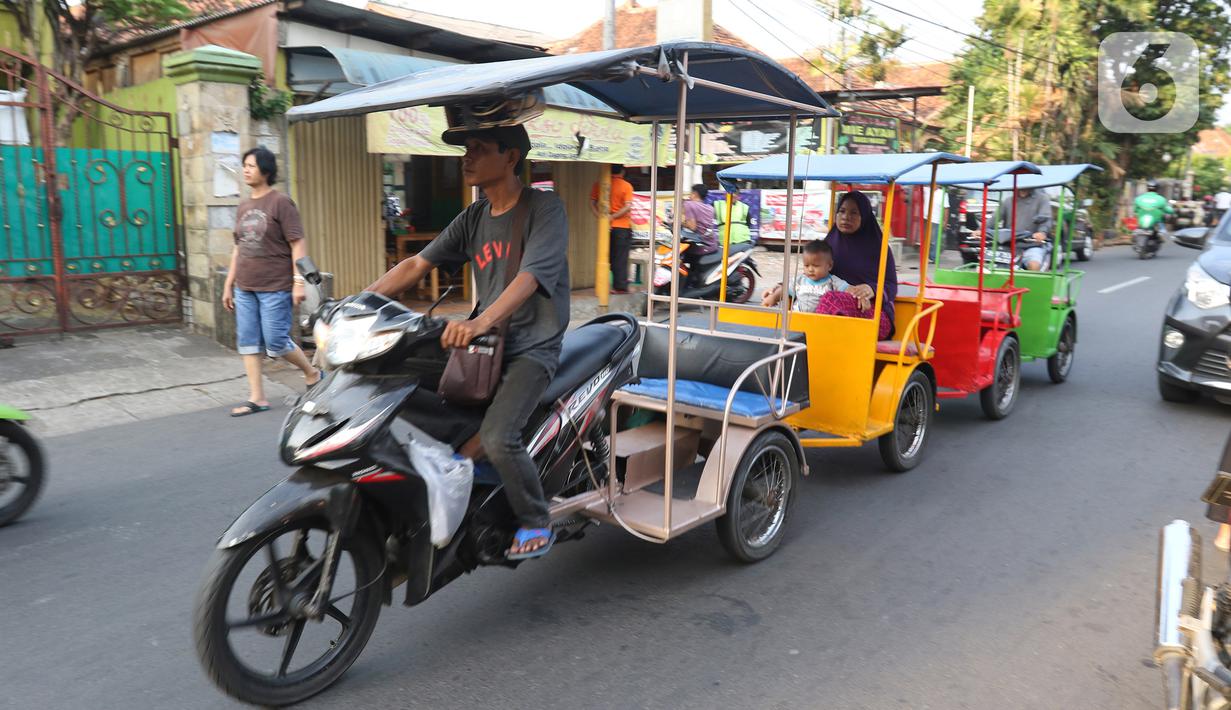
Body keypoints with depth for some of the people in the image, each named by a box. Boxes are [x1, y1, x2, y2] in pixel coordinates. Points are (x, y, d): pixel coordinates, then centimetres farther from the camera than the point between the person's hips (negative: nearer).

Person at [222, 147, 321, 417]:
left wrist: (299, 281, -17)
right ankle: (257, 398, 13)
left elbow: (298, 244, -11)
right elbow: (239, 248, 18)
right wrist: (228, 284, 17)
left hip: (275, 288, -7)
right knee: (247, 342, 5)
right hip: (245, 288, 7)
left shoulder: (280, 202, -7)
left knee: (276, 342, -5)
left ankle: (313, 374, 19)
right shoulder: (244, 206, 13)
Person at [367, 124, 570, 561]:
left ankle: (536, 523, 1)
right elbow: (417, 264, 8)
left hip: (532, 347, -7)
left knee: (496, 437, -24)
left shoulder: (544, 208, -9)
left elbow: (530, 276, -25)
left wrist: (481, 322, -41)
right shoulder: (473, 218, 12)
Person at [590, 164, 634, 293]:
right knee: (621, 258, 3)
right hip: (622, 226, -3)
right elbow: (628, 206, -15)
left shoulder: (599, 185, 4)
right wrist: (613, 217, -14)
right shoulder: (626, 186, -5)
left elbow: (592, 203, -3)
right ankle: (620, 286, 3)